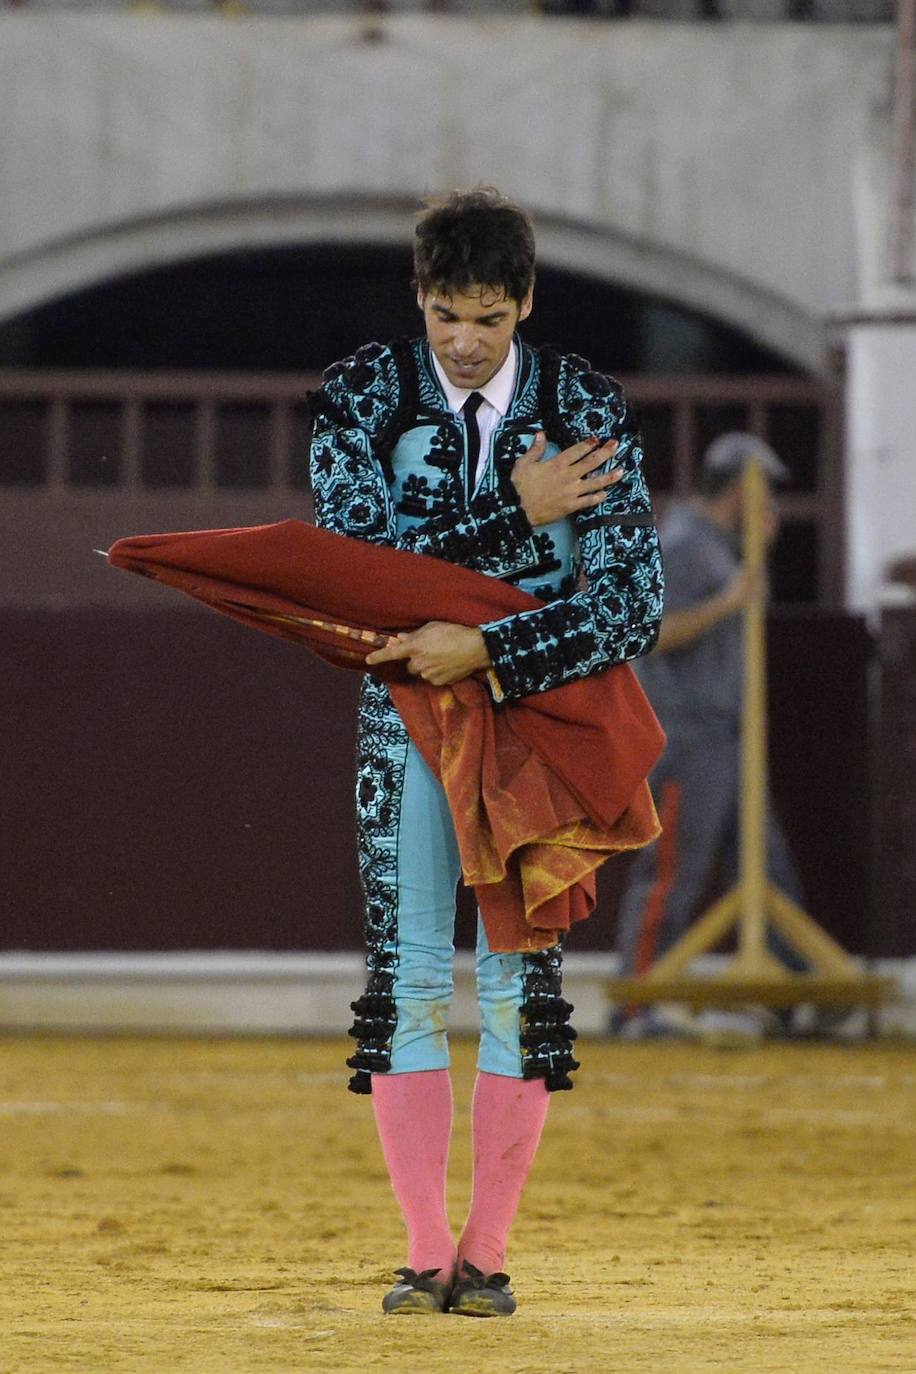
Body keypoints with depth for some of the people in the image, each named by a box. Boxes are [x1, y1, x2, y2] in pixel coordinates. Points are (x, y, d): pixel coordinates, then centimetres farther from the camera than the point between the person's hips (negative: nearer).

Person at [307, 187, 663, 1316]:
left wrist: (485, 650, -26)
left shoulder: (587, 409, -7)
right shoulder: (361, 397, -5)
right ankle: (425, 1253, 0)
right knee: (407, 974, -3)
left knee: (521, 978, -2)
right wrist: (515, 514, -18)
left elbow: (633, 601, -15)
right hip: (408, 711, 1)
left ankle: (487, 1253, 3)